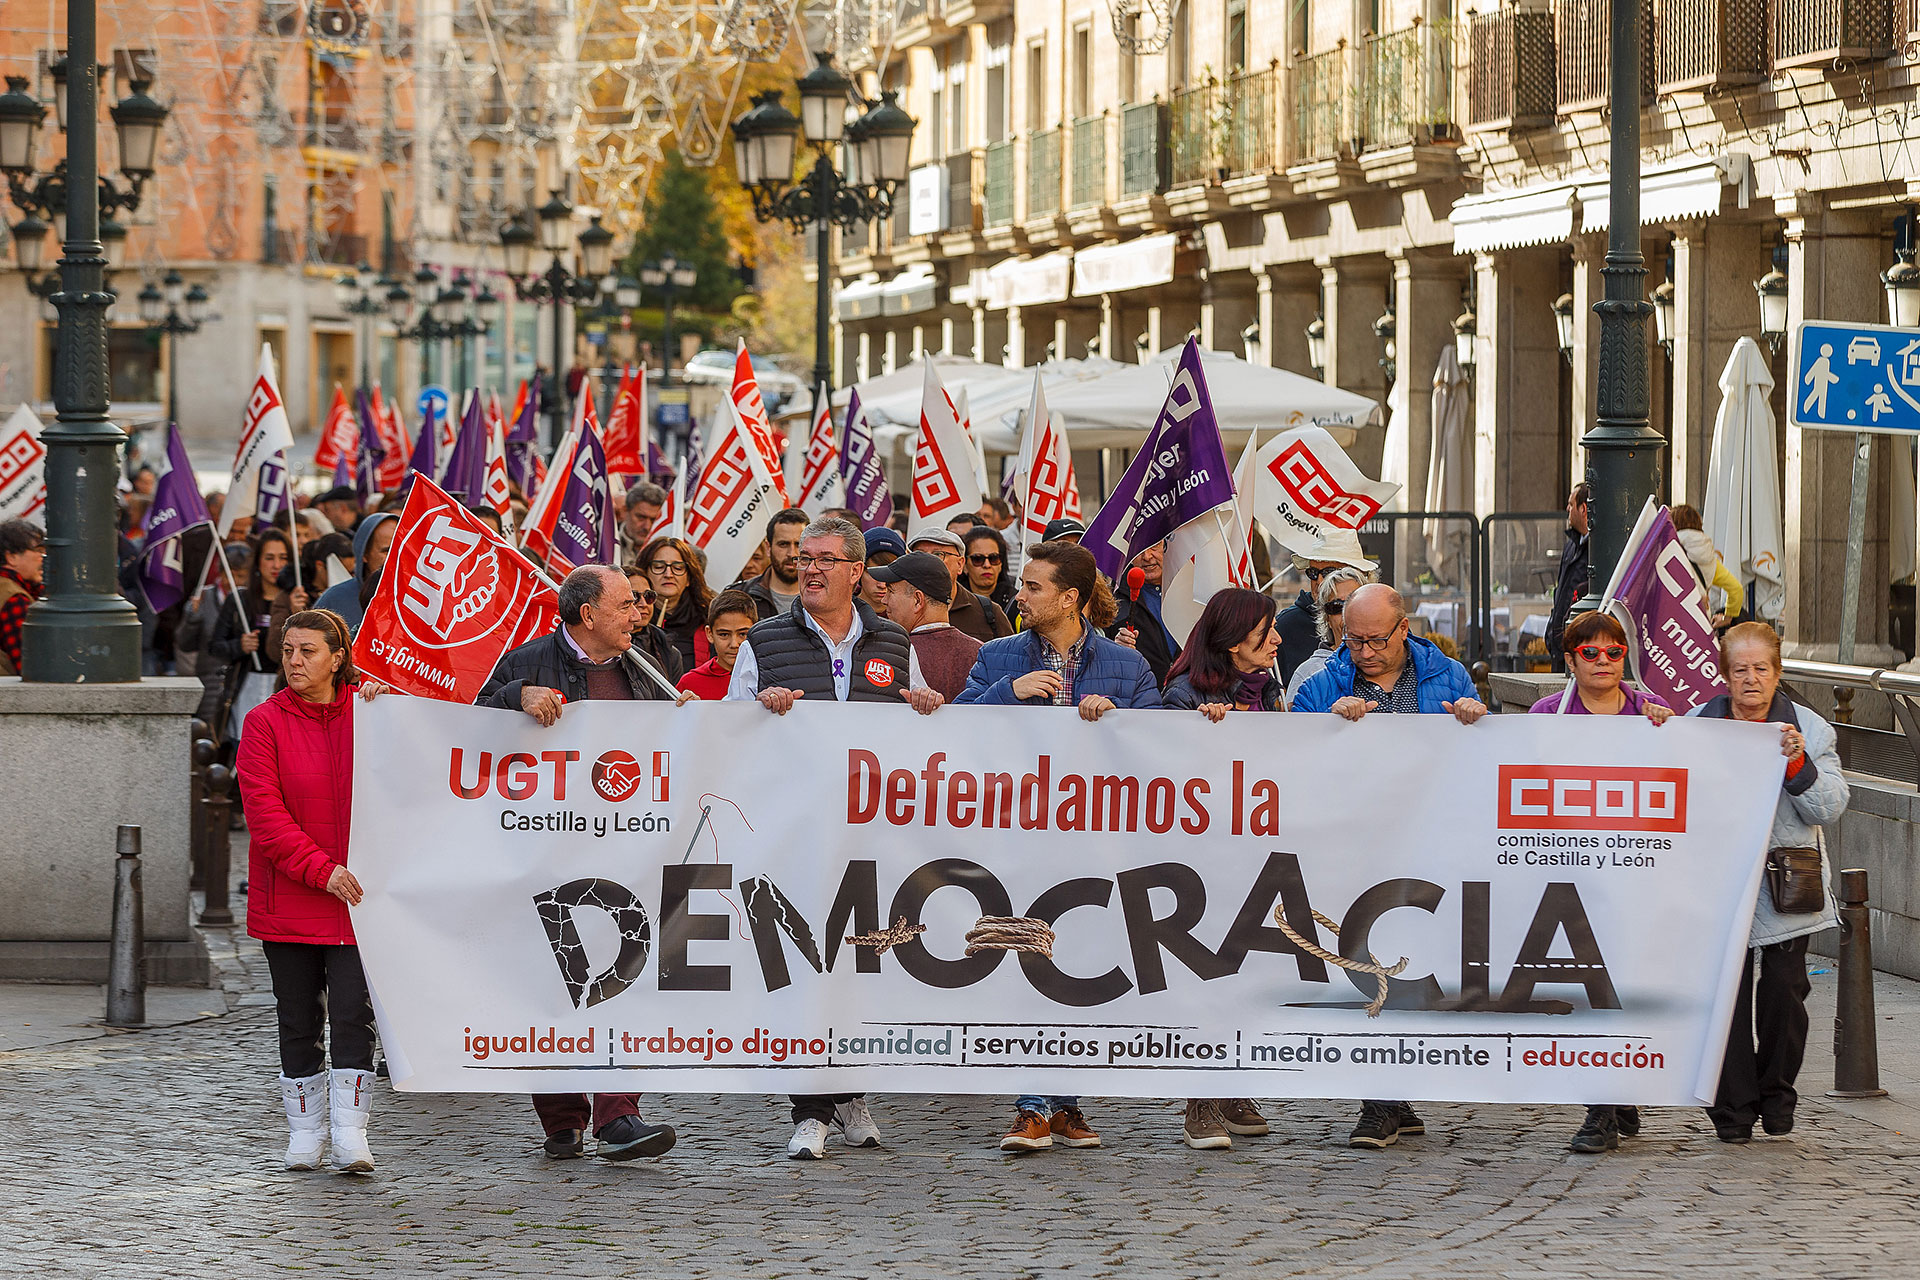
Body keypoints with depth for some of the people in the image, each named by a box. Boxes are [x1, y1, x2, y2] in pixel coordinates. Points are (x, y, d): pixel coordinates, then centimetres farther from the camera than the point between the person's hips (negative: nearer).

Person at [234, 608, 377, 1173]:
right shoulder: (266, 722, 0)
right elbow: (265, 810, -8)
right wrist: (321, 869, -17)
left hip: (357, 893, 0)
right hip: (289, 899, 0)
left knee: (352, 1013, -8)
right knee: (299, 1018, 7)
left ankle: (351, 1135, -6)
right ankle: (304, 1131, 18)